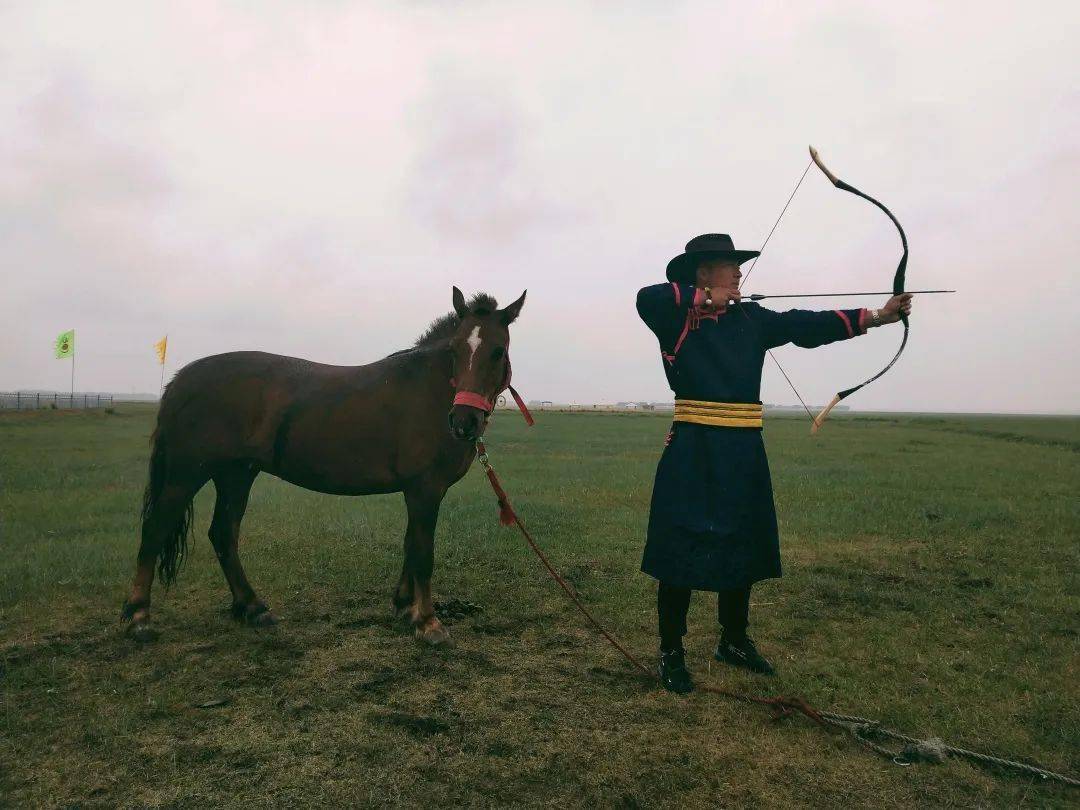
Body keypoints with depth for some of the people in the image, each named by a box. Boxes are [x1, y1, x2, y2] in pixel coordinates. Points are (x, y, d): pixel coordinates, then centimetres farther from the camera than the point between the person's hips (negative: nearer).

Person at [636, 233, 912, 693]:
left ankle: (734, 642, 36)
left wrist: (876, 317, -2)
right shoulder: (675, 318, -3)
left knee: (742, 550, 16)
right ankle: (671, 653, 16)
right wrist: (705, 298, -15)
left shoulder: (751, 320, 11)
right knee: (681, 551, -1)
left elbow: (808, 325, 5)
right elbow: (647, 298, -23)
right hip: (692, 452, -6)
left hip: (743, 453, 6)